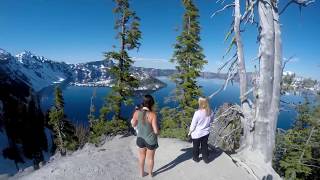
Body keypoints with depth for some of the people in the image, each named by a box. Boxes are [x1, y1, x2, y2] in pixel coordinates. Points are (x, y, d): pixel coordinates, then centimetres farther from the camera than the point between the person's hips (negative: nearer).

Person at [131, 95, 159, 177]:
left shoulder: (137, 112, -16)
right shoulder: (152, 114, -27)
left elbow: (133, 125, 0)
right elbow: (156, 131, -24)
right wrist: (157, 132, -1)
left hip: (140, 138, 3)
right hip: (151, 140, -3)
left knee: (141, 156, 26)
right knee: (150, 158, 21)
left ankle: (142, 173, 44)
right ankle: (150, 173, 42)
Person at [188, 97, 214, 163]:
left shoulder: (197, 113, -28)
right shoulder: (210, 112, -13)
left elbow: (193, 124, -18)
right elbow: (211, 120, 6)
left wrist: (190, 132, -2)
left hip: (197, 133, -4)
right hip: (206, 132, 4)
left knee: (196, 146, 19)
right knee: (204, 146, 22)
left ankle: (196, 158, 38)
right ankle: (206, 158, 36)